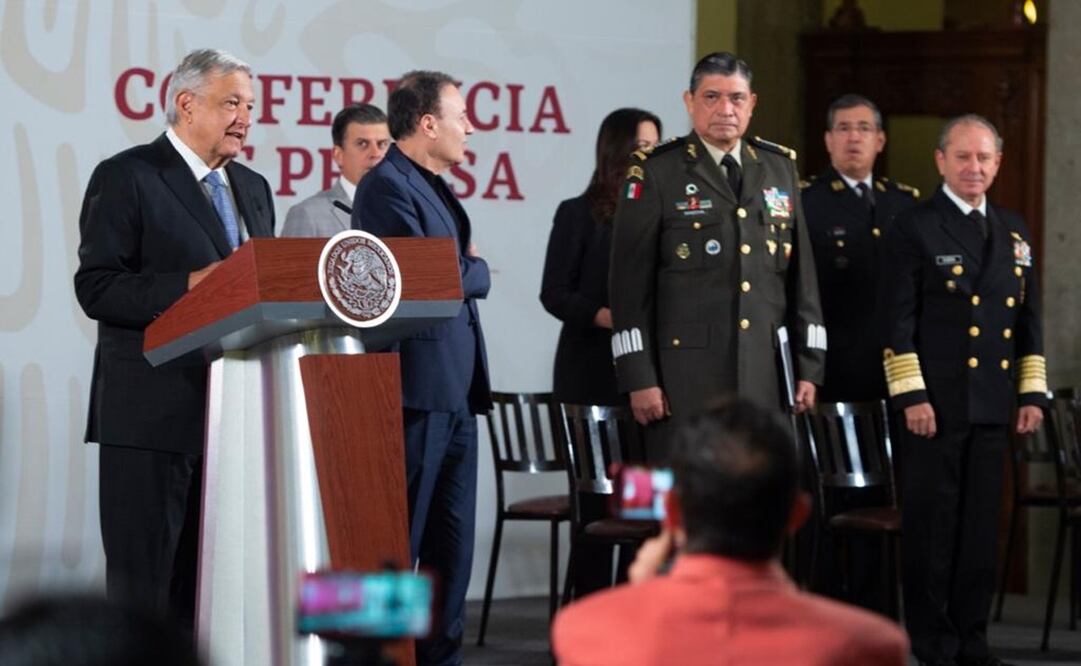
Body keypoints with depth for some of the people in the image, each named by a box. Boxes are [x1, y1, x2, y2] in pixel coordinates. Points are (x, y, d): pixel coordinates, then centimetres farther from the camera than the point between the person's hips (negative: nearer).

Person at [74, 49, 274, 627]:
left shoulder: (253, 188, 18)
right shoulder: (125, 178, -5)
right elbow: (96, 289, -13)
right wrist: (189, 287, -23)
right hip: (154, 413, -7)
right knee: (145, 585, -4)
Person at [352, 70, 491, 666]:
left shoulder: (434, 186, 18)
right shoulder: (387, 186, -12)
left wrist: (464, 271, 1)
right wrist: (477, 271, -2)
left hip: (456, 393, 10)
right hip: (416, 389, -10)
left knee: (451, 544, 12)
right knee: (399, 543, -4)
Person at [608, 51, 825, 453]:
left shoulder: (780, 169, 13)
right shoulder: (655, 174, -1)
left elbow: (802, 274, 14)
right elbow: (631, 284, -3)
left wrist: (808, 367, 9)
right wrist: (639, 378, -9)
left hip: (766, 377, 4)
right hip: (686, 376, -4)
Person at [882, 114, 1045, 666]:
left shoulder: (1014, 232, 15)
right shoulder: (914, 228, -2)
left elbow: (1029, 319, 17)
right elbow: (898, 320, -8)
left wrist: (1032, 393, 10)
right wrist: (911, 395, -14)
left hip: (992, 407, 5)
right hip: (935, 402, -5)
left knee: (981, 526, 7)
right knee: (931, 525, -1)